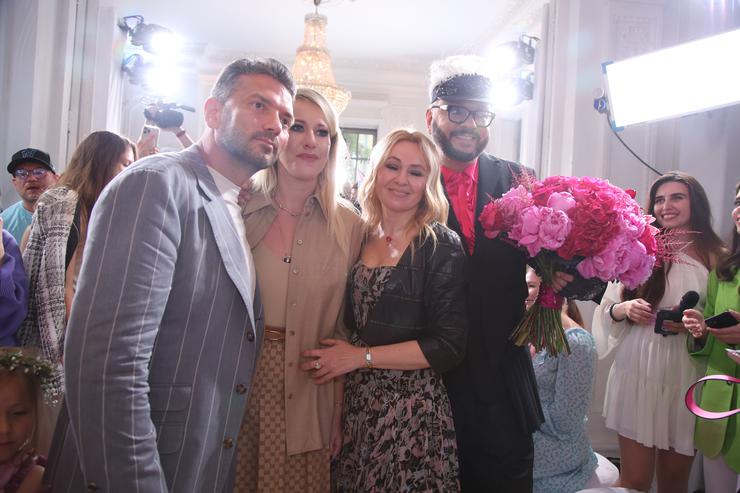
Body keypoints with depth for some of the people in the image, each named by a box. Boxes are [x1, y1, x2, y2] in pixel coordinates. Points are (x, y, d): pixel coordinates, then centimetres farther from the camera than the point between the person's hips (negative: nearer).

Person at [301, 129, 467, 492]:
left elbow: (448, 347, -14)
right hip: (353, 404, 4)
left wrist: (361, 357, -14)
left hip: (411, 411, -4)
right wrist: (332, 358, -3)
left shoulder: (442, 246, -11)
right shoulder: (357, 236, 3)